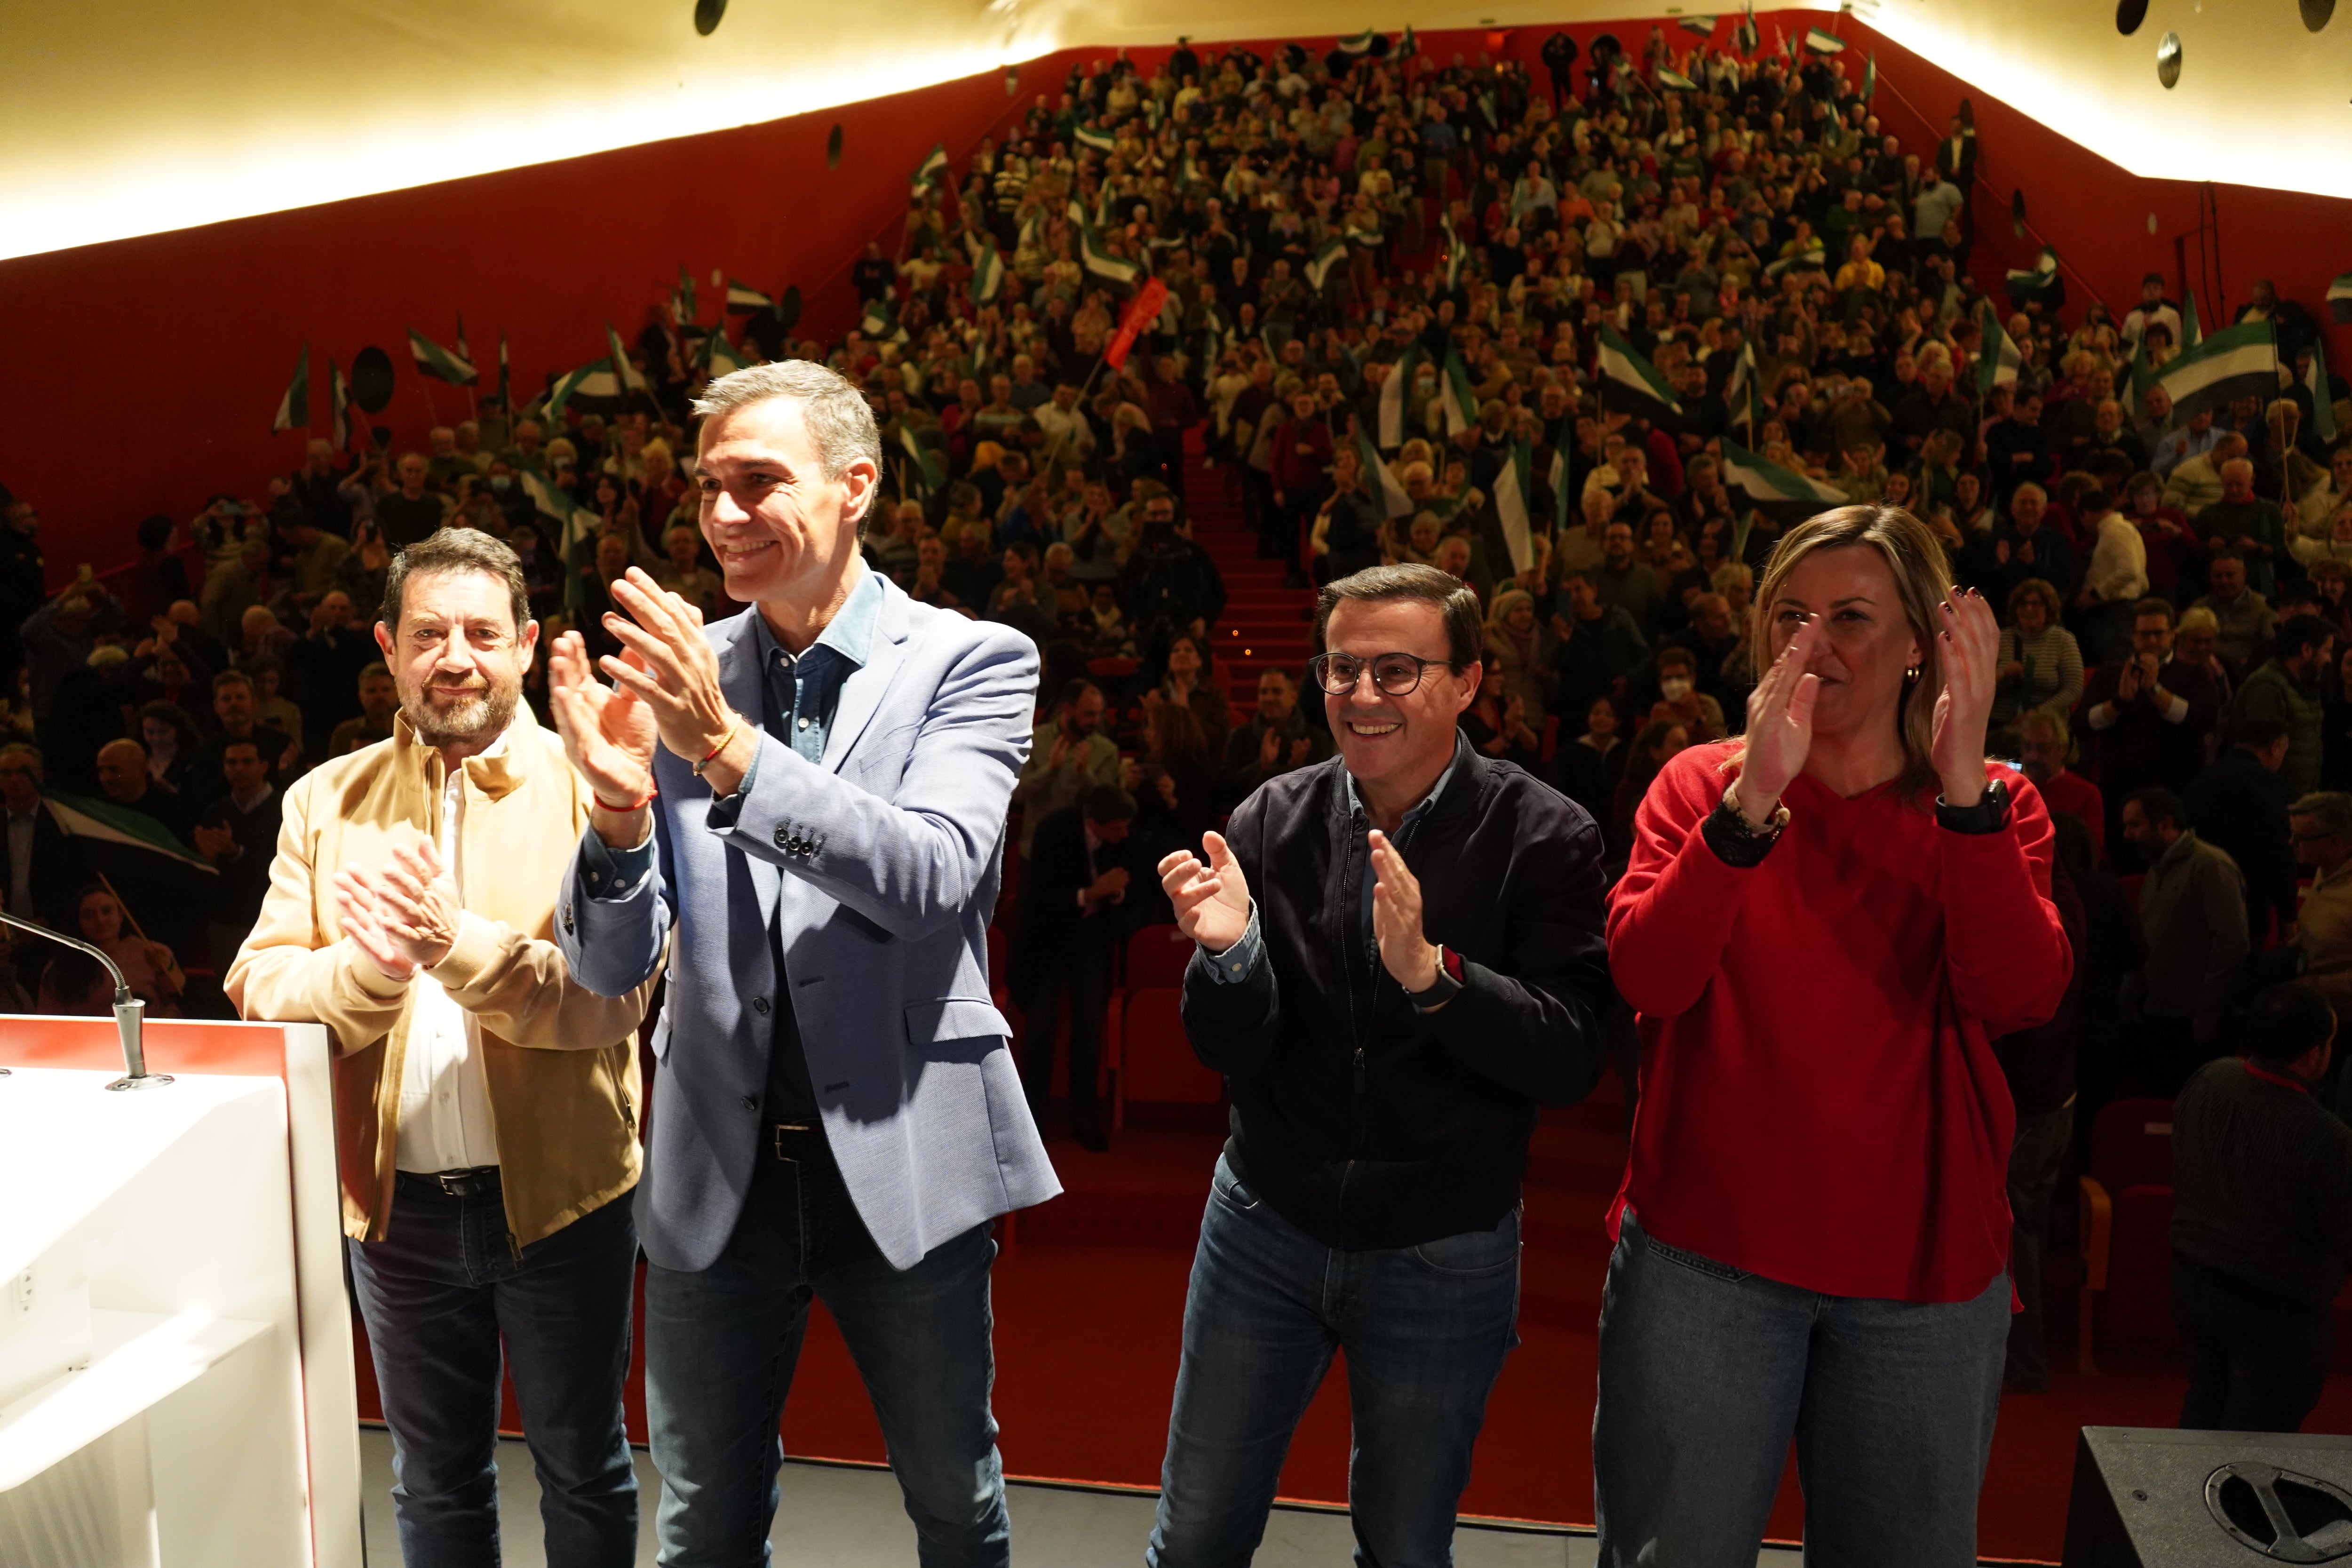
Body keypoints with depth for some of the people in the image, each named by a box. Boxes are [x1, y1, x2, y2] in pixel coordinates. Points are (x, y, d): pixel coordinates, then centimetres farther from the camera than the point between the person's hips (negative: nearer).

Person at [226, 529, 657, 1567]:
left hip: (558, 1195, -3)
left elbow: (614, 997, -17)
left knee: (583, 1470, 15)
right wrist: (367, 965, -23)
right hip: (399, 1202, 3)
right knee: (435, 1479, 21)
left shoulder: (586, 787, -7)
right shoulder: (326, 802, 4)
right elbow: (258, 990, -3)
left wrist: (455, 939, -30)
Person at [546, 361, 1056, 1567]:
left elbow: (931, 877, -22)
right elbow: (609, 969, -1)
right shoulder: (675, 675, 1)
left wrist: (728, 748, -30)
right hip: (718, 1170, 3)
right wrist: (620, 807, -20)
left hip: (905, 1161, -2)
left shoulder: (971, 661, -6)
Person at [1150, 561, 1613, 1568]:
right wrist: (1229, 952, -27)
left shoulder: (1542, 838, -12)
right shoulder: (1274, 823, -5)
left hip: (1443, 1254, -2)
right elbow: (1226, 1052, -6)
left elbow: (1570, 1062, -18)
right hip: (1266, 1224, 2)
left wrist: (1432, 973, -33)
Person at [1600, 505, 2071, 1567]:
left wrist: (1964, 785, -25)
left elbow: (2019, 999, -15)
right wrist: (1751, 801, -28)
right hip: (1706, 1250, -1)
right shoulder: (1703, 783, -1)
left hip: (1922, 1265, 1)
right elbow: (1645, 977, -16)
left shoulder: (1991, 807, 2)